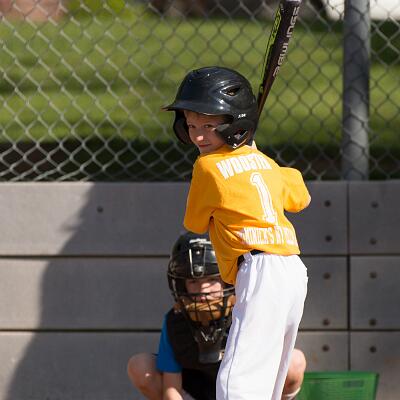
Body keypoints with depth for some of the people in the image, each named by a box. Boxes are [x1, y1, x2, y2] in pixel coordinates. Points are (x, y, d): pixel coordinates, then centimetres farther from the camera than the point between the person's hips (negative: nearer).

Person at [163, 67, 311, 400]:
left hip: (260, 270, -9)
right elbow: (300, 199, 34)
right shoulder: (263, 161, 17)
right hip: (294, 272, 9)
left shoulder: (209, 166, -4)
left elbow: (195, 225, 9)